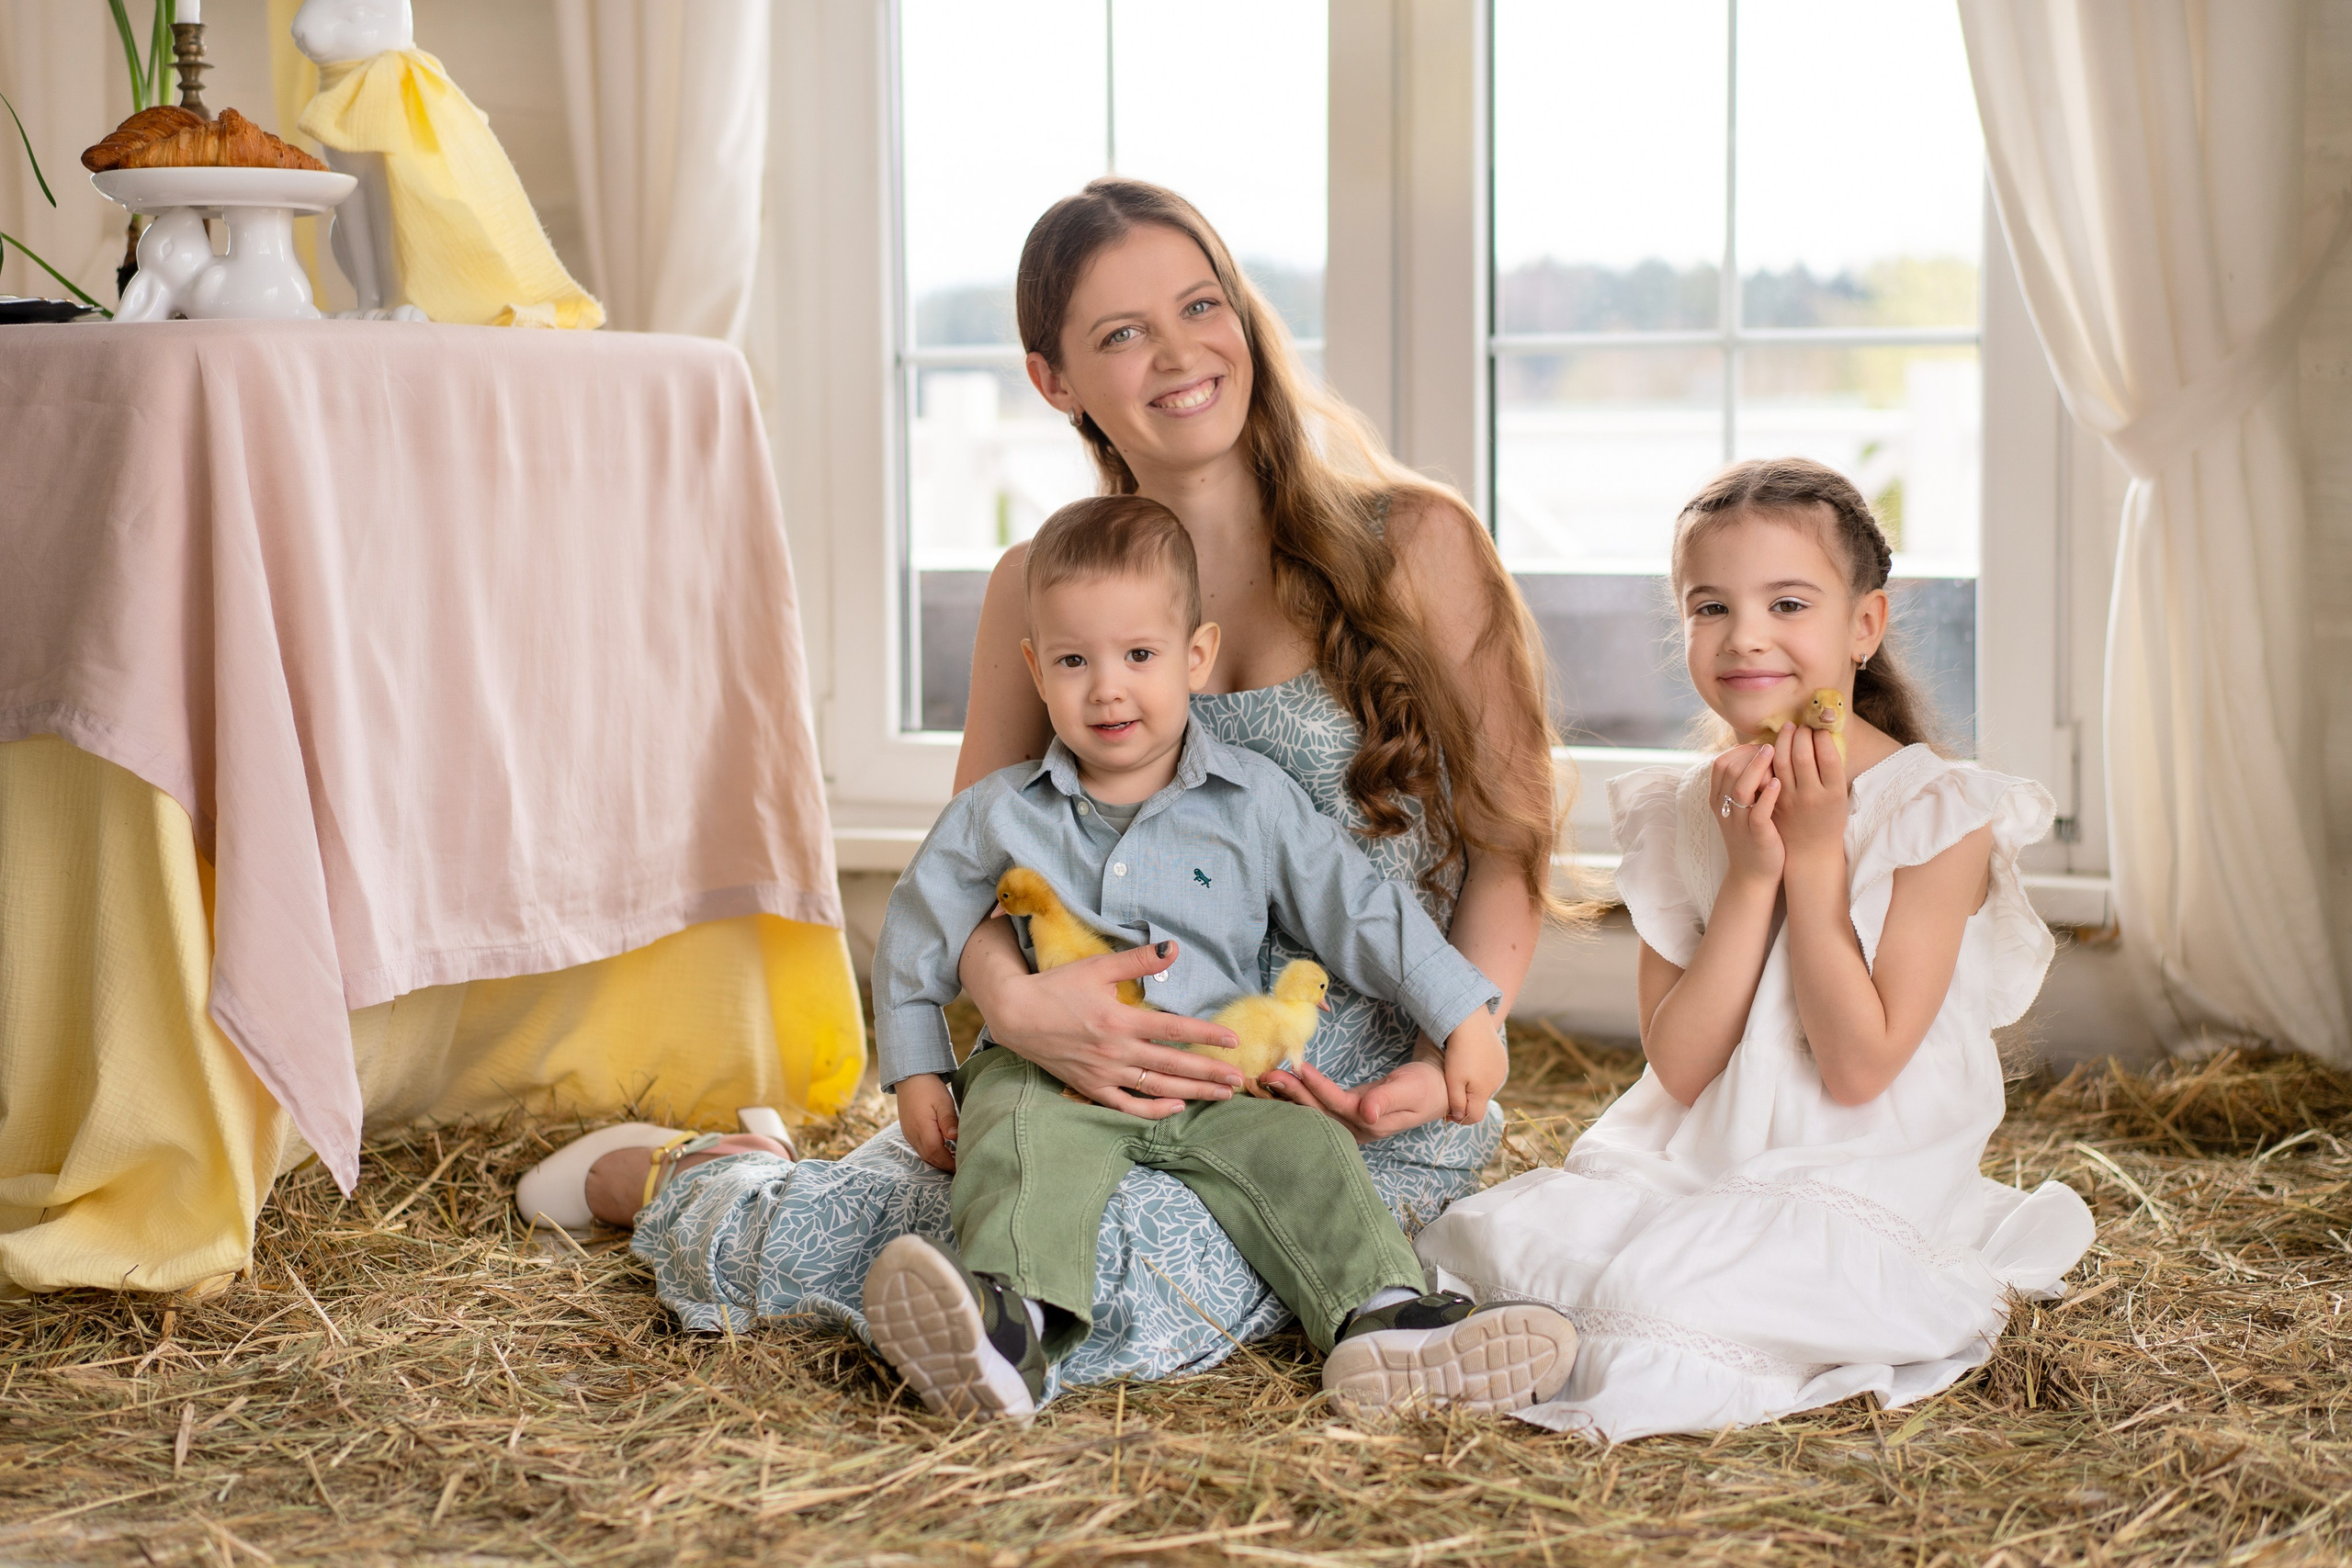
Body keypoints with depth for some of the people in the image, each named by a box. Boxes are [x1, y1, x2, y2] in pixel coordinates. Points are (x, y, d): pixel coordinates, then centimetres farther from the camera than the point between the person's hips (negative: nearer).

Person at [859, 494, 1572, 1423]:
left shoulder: (1255, 802, 9)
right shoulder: (998, 814, 9)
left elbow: (1359, 910, 11)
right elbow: (918, 938, 17)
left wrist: (1462, 1013, 5)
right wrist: (915, 1071, 9)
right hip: (1050, 1074, -2)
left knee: (1303, 1150, -23)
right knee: (1022, 1140, -34)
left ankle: (1382, 1325, -30)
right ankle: (1009, 1325, -56)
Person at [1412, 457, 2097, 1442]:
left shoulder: (1938, 814, -9)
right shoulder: (1680, 817, 6)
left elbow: (1858, 1068, -16)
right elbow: (1680, 1068, -4)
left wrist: (1815, 855, -16)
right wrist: (1750, 874, -13)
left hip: (1862, 1184, -5)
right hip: (1693, 1167, 5)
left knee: (1664, 1282, -29)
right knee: (1497, 1237, -18)